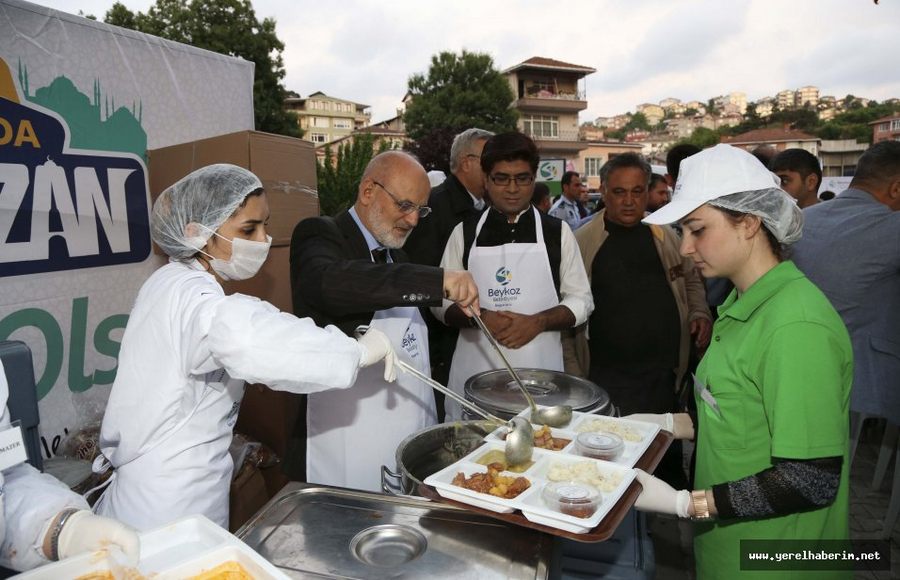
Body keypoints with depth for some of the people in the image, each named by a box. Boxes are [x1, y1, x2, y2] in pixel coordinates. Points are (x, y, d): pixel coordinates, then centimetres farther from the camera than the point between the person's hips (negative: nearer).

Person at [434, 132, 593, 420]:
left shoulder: (557, 232, 4)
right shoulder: (465, 233, 5)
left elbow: (581, 301, 6)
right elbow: (442, 301, 7)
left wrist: (537, 322, -12)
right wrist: (481, 318, -12)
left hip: (539, 369, 0)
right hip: (476, 369, 0)